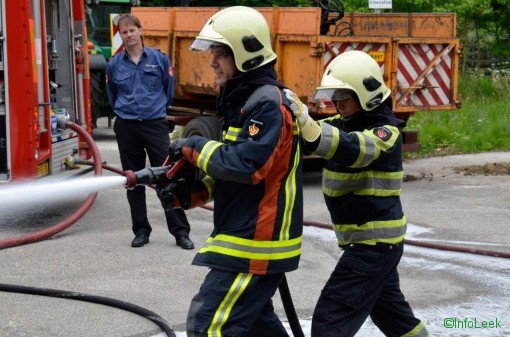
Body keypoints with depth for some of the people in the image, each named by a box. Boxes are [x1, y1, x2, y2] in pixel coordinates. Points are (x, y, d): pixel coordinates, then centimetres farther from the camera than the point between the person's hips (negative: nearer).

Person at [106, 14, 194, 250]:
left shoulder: (159, 59, -1)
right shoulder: (114, 65, 2)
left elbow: (169, 89, 12)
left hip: (155, 124, -2)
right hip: (126, 127, 2)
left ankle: (180, 231, -2)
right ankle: (141, 230, 18)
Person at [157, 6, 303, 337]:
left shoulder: (268, 103, -18)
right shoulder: (242, 100, 15)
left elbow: (247, 165, -28)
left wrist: (194, 147, -15)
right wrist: (190, 193, 5)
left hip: (257, 243, -11)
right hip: (247, 236, 11)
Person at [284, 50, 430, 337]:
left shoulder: (386, 133, -18)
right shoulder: (344, 124, 8)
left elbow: (349, 150, -38)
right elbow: (307, 141, 1)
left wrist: (305, 120, -53)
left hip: (375, 241, -9)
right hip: (375, 239, 9)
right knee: (390, 311, 24)